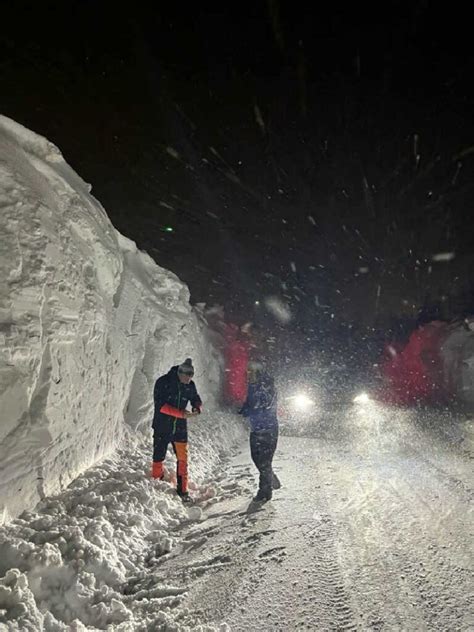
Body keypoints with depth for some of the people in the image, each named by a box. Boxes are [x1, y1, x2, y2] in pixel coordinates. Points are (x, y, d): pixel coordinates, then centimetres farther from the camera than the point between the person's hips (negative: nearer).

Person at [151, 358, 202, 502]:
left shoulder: (190, 385, -3)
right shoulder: (163, 382, -16)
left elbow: (196, 400, 12)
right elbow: (160, 405, -23)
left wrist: (197, 408, -13)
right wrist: (181, 413, -30)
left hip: (180, 428, 3)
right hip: (162, 428, -3)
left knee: (182, 459, 4)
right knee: (158, 458, 8)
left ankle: (182, 490, 16)